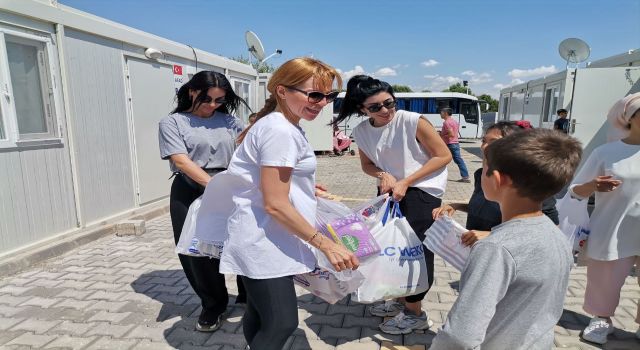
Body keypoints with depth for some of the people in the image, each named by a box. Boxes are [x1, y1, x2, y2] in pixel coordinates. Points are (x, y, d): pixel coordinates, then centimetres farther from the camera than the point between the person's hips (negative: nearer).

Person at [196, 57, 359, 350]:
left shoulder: (281, 125, 12)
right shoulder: (280, 131, -20)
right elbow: (275, 204, -23)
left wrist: (304, 188, 31)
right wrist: (325, 244, -19)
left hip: (266, 238, 10)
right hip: (264, 241, -10)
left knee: (260, 316, 22)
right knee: (282, 325, -2)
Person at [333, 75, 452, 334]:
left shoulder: (414, 122, -22)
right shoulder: (361, 131, -6)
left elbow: (443, 156, -15)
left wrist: (406, 181, -21)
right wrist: (383, 174, -15)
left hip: (422, 190, -6)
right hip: (390, 190, 6)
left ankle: (415, 313, 19)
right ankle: (401, 300, 37)